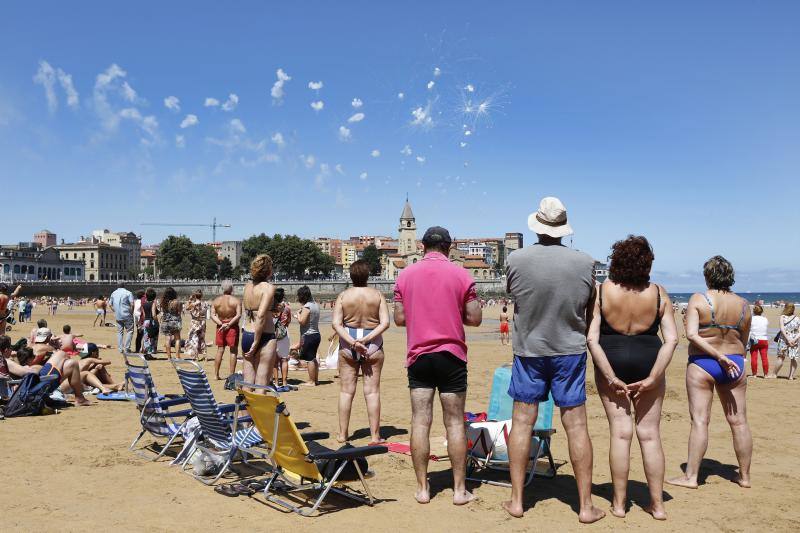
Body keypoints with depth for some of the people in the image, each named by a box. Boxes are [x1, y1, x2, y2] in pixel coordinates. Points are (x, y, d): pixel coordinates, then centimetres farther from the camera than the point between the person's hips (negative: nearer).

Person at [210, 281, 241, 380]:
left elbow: (212, 315, -5)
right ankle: (232, 375, 2)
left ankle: (216, 374, 15)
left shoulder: (216, 300, 2)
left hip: (220, 327, 4)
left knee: (220, 350, 12)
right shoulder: (236, 300, -8)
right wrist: (229, 324, -15)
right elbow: (238, 315, -19)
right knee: (233, 351, 4)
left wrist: (221, 324, -11)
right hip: (232, 327, -4)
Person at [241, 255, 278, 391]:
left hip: (246, 335, 6)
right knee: (261, 385, -1)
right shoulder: (269, 287, -10)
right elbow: (261, 315, -19)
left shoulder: (248, 286, 10)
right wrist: (256, 342, -16)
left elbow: (244, 312, 14)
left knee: (247, 384, 10)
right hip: (264, 337, -6)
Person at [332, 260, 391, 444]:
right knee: (372, 391, 3)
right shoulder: (377, 295, -2)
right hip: (373, 345, -1)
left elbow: (336, 324, -10)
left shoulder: (343, 296, -1)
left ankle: (343, 434, 12)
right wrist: (367, 339, -13)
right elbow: (385, 323, -10)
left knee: (346, 391, 8)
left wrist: (352, 342, -13)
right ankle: (375, 436, 6)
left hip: (347, 345, 1)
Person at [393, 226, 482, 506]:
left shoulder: (405, 275, 3)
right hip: (451, 355, -1)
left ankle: (422, 488, 9)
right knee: (455, 422, 4)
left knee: (420, 421, 5)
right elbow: (475, 318, -4)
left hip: (418, 355, 2)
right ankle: (459, 489, 10)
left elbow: (400, 319, 3)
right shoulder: (460, 275, -3)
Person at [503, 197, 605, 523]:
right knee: (576, 425, 5)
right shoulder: (584, 262, -7)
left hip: (529, 349, 0)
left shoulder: (517, 260, -10)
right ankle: (586, 506, 12)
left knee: (522, 421, 8)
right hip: (570, 350, 1)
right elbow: (591, 311, 5)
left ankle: (516, 501, 14)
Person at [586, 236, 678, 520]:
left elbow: (591, 339, -12)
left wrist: (611, 377, -10)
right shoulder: (658, 294, -2)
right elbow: (671, 339, -8)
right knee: (650, 433, 9)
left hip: (611, 360, -1)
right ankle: (657, 504, 17)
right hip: (648, 361, 1)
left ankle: (619, 503, 11)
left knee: (620, 431, 5)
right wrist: (652, 378, -8)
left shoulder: (601, 291, -7)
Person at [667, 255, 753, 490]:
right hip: (735, 364, 4)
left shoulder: (698, 300, -9)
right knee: (738, 421, 10)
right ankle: (745, 476, 22)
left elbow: (691, 335, -20)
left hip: (702, 365, -4)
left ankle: (691, 476, 2)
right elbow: (744, 341, 9)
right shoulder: (743, 304, 2)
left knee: (700, 420, -1)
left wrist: (720, 357, -17)